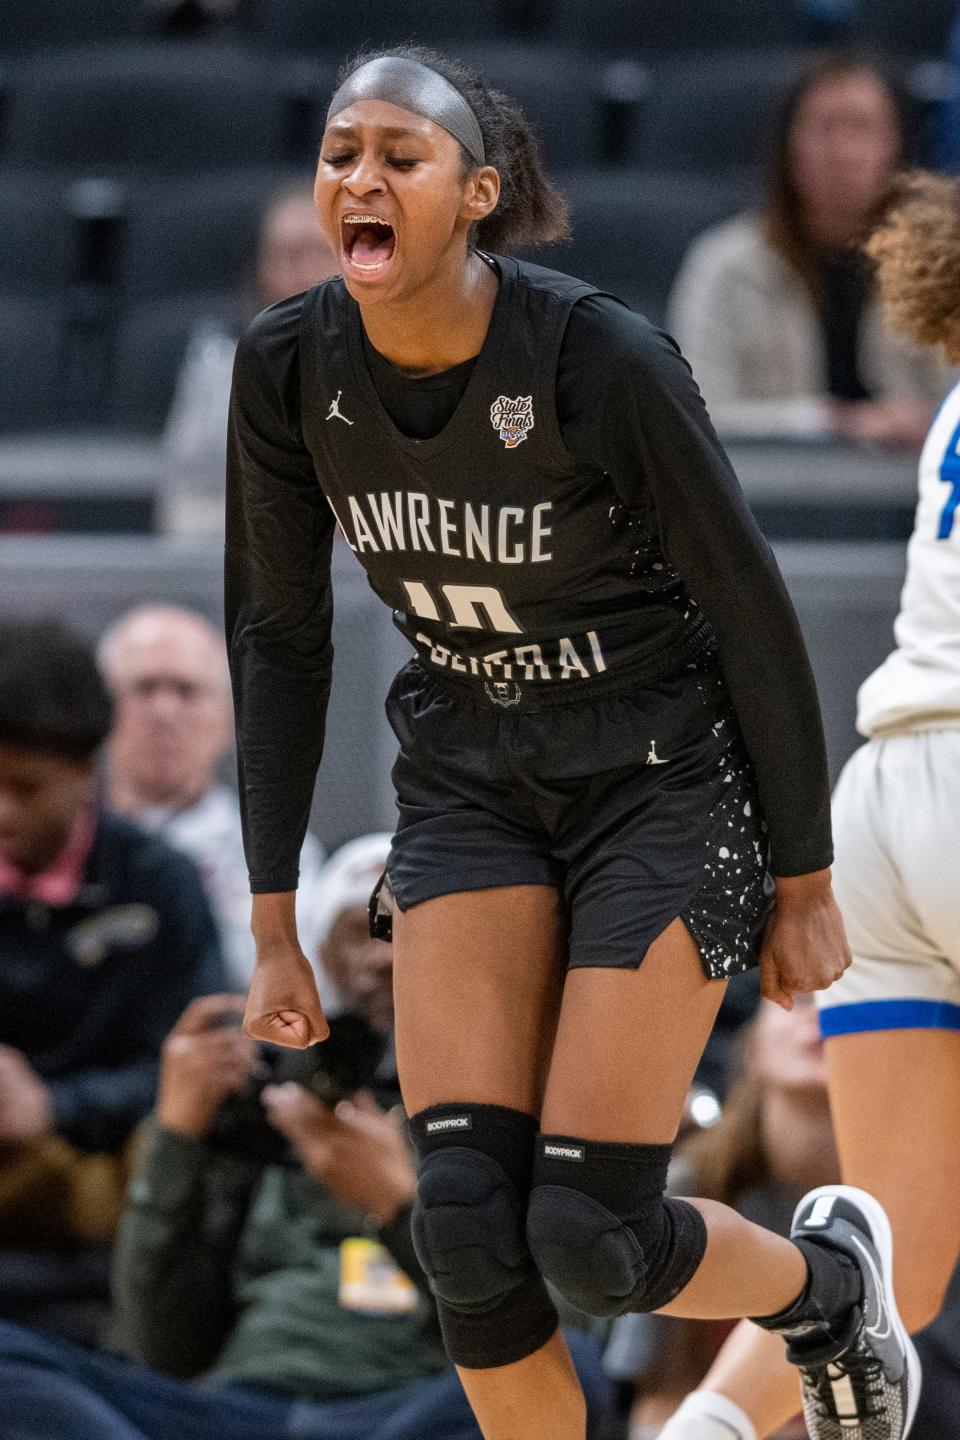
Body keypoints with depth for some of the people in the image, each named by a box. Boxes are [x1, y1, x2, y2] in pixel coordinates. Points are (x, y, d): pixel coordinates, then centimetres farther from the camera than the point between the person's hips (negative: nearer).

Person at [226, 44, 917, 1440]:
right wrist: (275, 927, 2)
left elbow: (752, 616, -13)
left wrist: (806, 885, -6)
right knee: (466, 1226, -11)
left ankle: (829, 1284, 25)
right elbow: (278, 635, 2)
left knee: (589, 1236, -9)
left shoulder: (604, 358, -24)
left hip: (661, 784, -4)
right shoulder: (290, 368, -11)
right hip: (469, 785, 4)